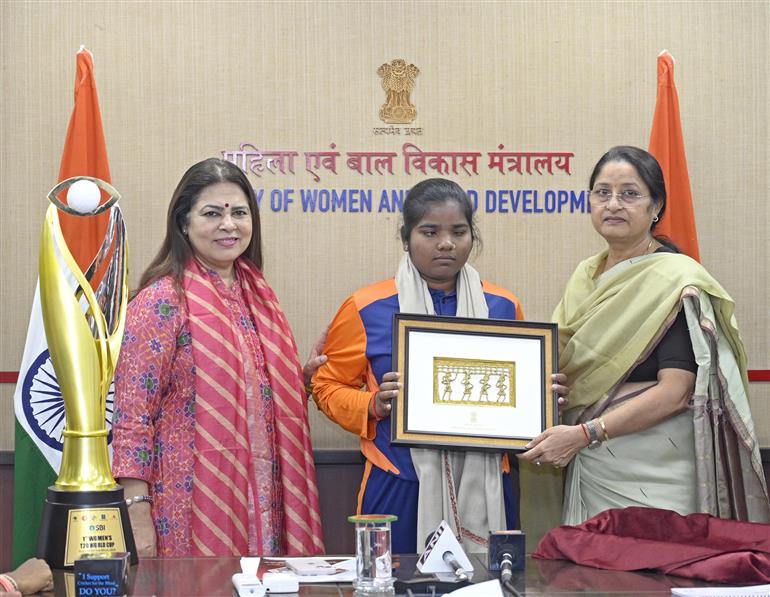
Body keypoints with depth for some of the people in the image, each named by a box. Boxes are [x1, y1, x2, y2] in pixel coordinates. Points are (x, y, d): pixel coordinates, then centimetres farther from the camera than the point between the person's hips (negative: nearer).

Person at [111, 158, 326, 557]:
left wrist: (306, 373, 4)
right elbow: (132, 417, -13)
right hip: (190, 509, -6)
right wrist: (137, 514, -19)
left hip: (260, 502, 6)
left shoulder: (257, 296, 11)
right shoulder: (162, 301, -9)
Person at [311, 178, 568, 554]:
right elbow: (328, 386, 6)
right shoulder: (367, 309, 0)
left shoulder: (503, 308, 9)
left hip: (483, 486, 2)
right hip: (400, 487, -2)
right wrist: (373, 406, -12)